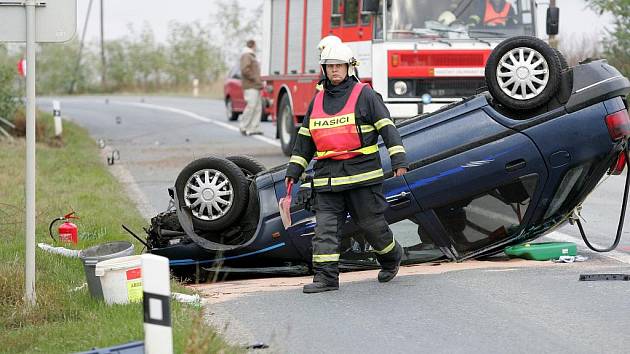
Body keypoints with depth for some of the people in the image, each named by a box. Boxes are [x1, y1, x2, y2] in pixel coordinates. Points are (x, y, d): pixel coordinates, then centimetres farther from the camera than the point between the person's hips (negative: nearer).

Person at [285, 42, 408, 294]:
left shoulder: (365, 95, -1)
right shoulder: (317, 101, 14)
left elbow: (387, 127, -5)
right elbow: (304, 138, 20)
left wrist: (399, 160, -14)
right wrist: (293, 170, 16)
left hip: (362, 172, -4)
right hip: (327, 176, 4)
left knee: (371, 222, 3)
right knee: (325, 225, -5)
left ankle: (391, 258, 29)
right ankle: (326, 276, -7)